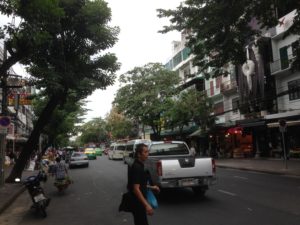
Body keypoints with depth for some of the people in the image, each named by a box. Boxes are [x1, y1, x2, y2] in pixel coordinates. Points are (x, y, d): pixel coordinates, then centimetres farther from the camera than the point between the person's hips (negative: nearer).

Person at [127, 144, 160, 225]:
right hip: (137, 202, -10)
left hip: (138, 202, 10)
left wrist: (151, 187, 16)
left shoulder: (139, 165, 8)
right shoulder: (137, 167, -22)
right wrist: (147, 205, -28)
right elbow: (136, 189, -27)